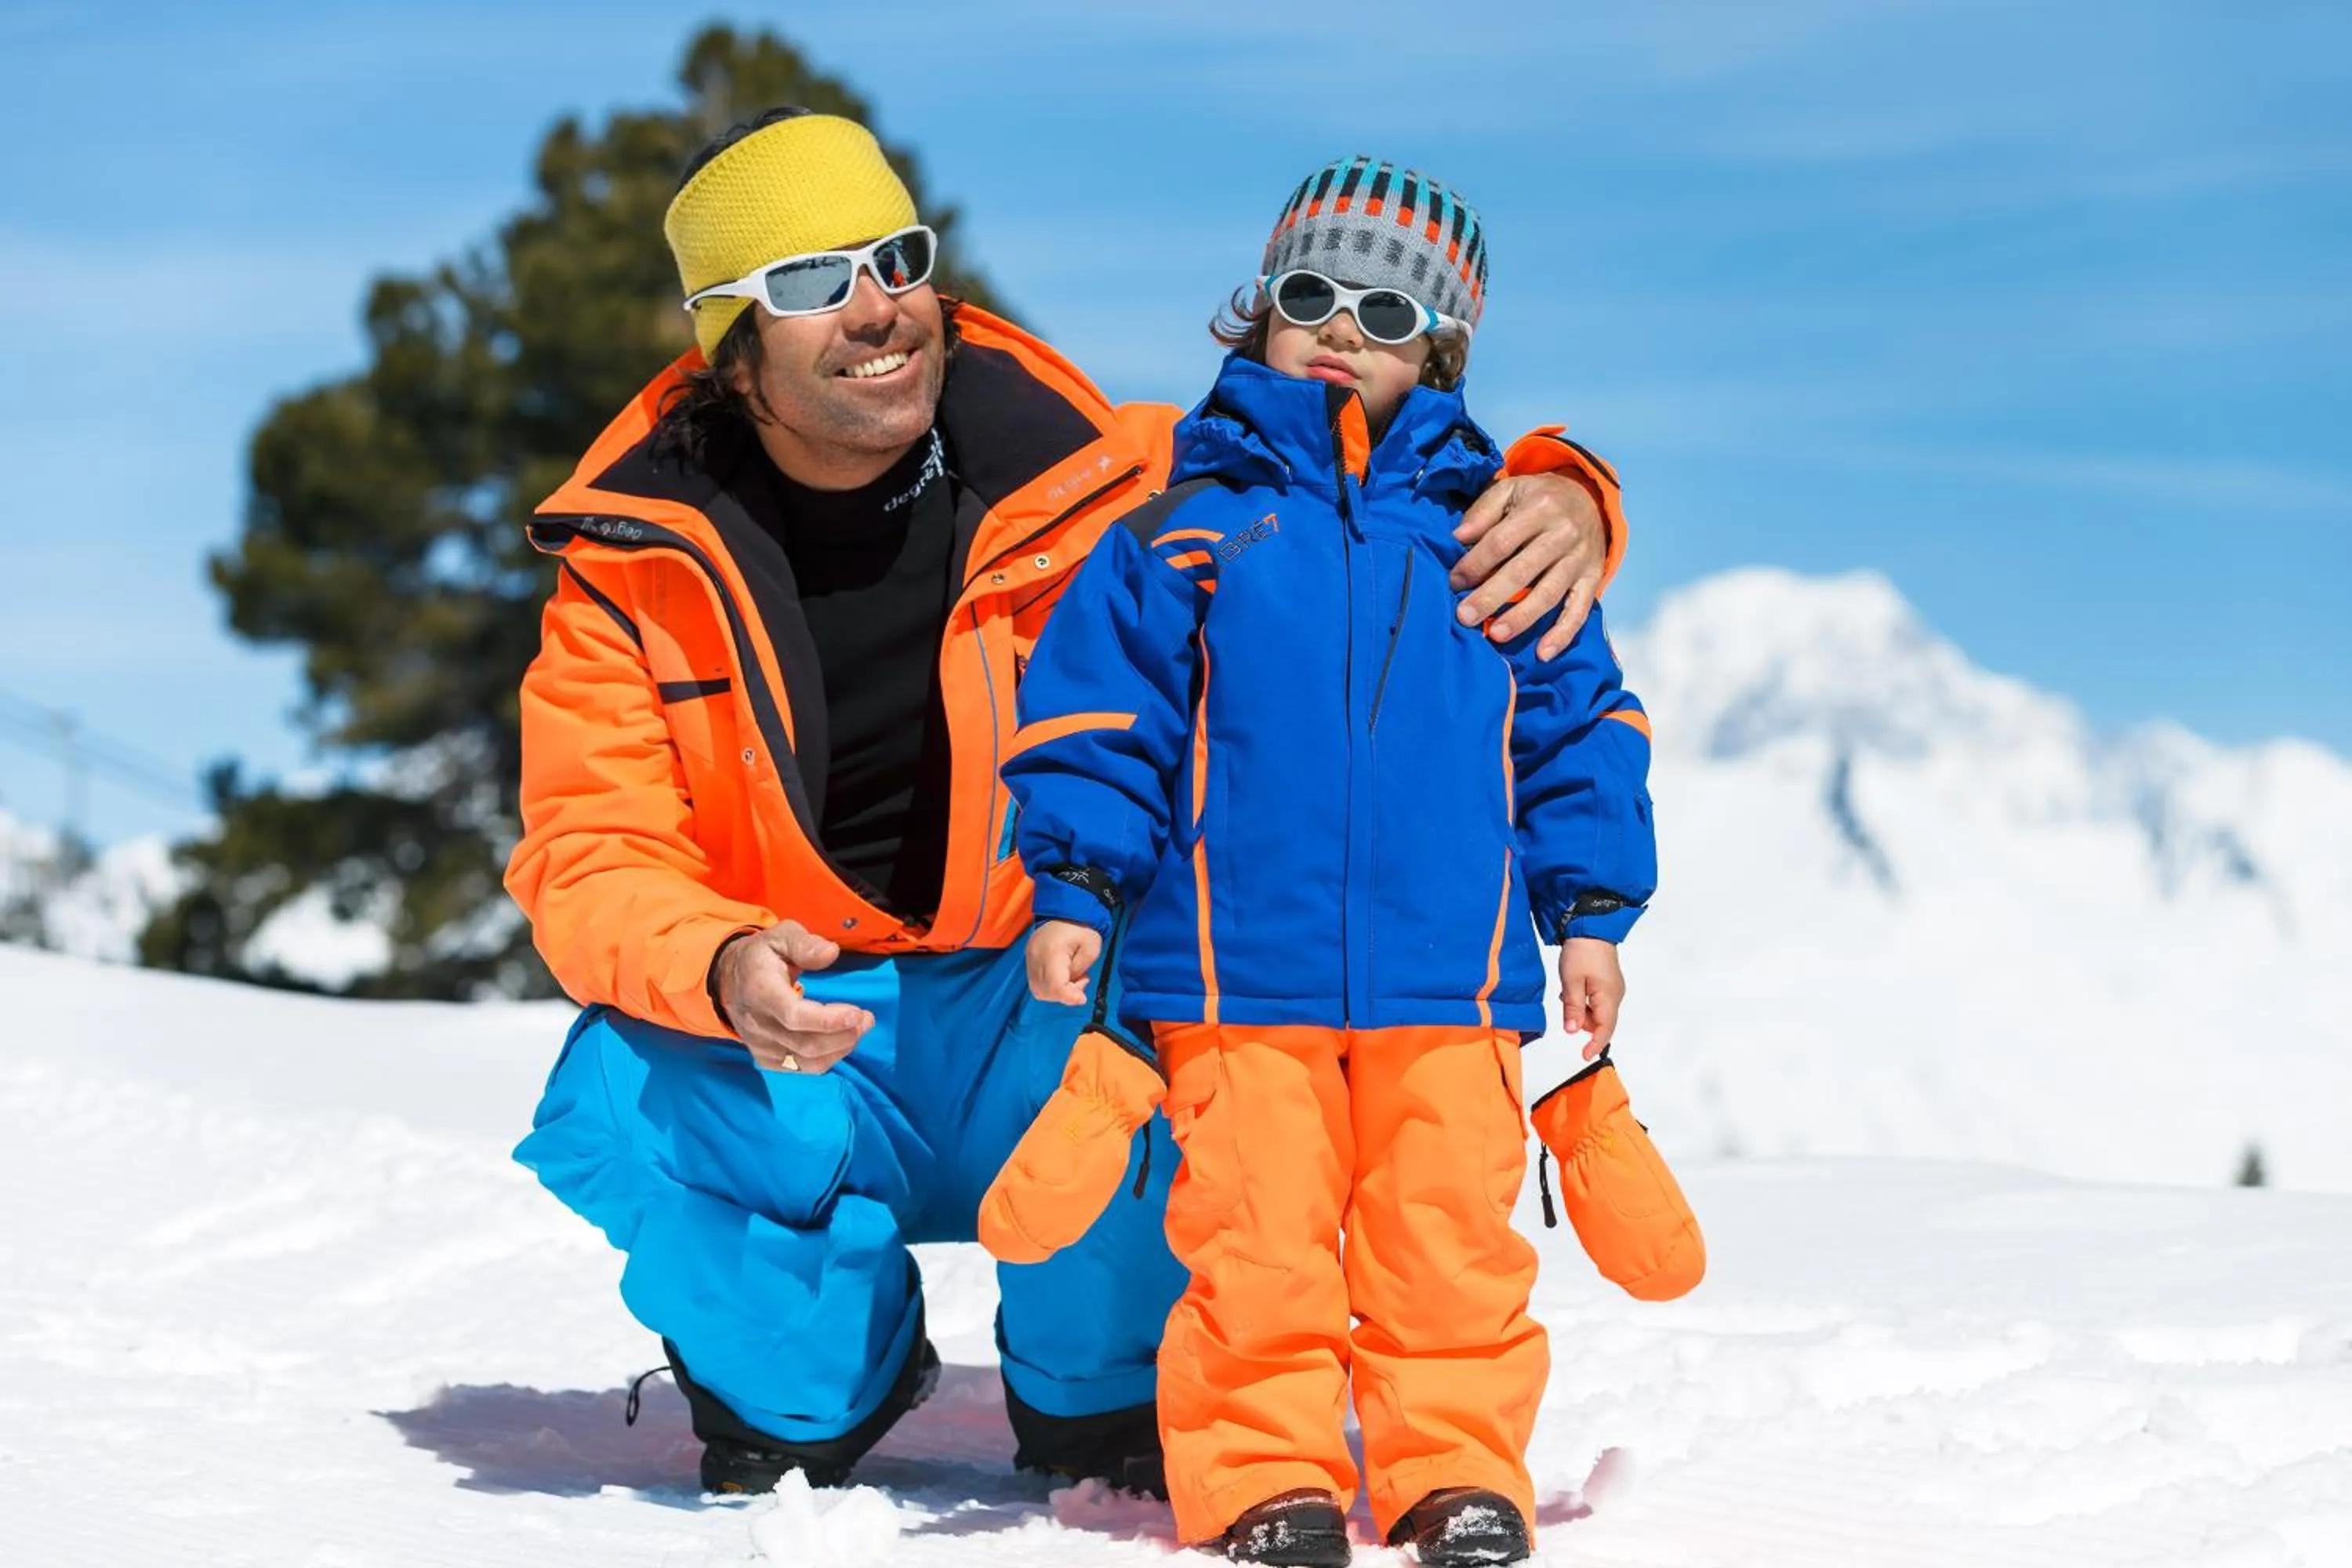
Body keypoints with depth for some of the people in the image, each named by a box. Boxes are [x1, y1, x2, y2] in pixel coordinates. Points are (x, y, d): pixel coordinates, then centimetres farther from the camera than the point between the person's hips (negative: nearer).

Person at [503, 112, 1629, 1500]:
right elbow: (588, 861, -10)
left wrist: (1557, 501, -30)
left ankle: (1092, 1402, 0)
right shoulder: (637, 556, -7)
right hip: (786, 1039, 1)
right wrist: (723, 970, -33)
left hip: (1054, 1017, -1)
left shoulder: (1095, 483, -11)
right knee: (619, 1102, -29)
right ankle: (813, 1388, 7)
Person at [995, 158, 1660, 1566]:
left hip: (1450, 978, 2)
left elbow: (1577, 727, 16)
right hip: (1239, 977, -1)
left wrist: (1591, 912, 11)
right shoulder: (1182, 529, 6)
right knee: (1256, 1240, -4)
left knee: (1452, 1238, 1)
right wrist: (1076, 889, -3)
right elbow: (1092, 717, 6)